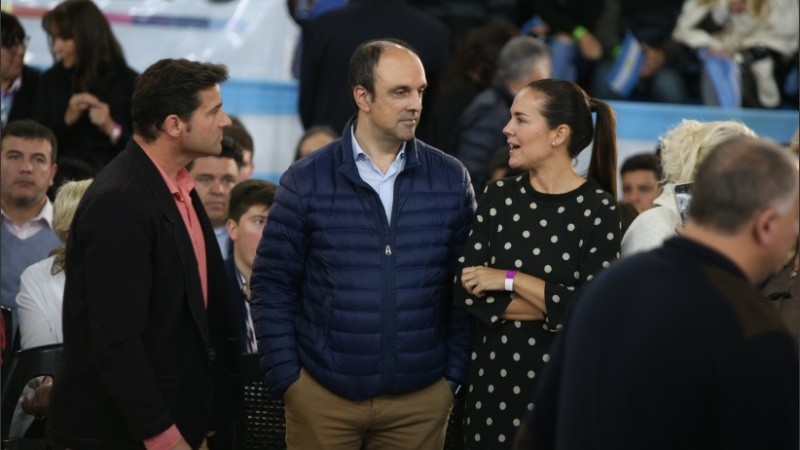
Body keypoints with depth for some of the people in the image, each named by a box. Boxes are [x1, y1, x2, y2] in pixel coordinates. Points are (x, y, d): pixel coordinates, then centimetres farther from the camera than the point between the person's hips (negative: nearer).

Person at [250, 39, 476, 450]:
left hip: (421, 396, 1)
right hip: (322, 393, -1)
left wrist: (454, 373, 2)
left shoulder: (450, 180, 1)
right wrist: (285, 378, -5)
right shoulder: (305, 181, -3)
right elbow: (272, 286, -1)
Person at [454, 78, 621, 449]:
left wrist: (510, 280, -13)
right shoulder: (498, 197, 3)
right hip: (493, 381, 3)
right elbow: (466, 290, -5)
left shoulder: (598, 208, -7)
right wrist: (555, 306, -13)